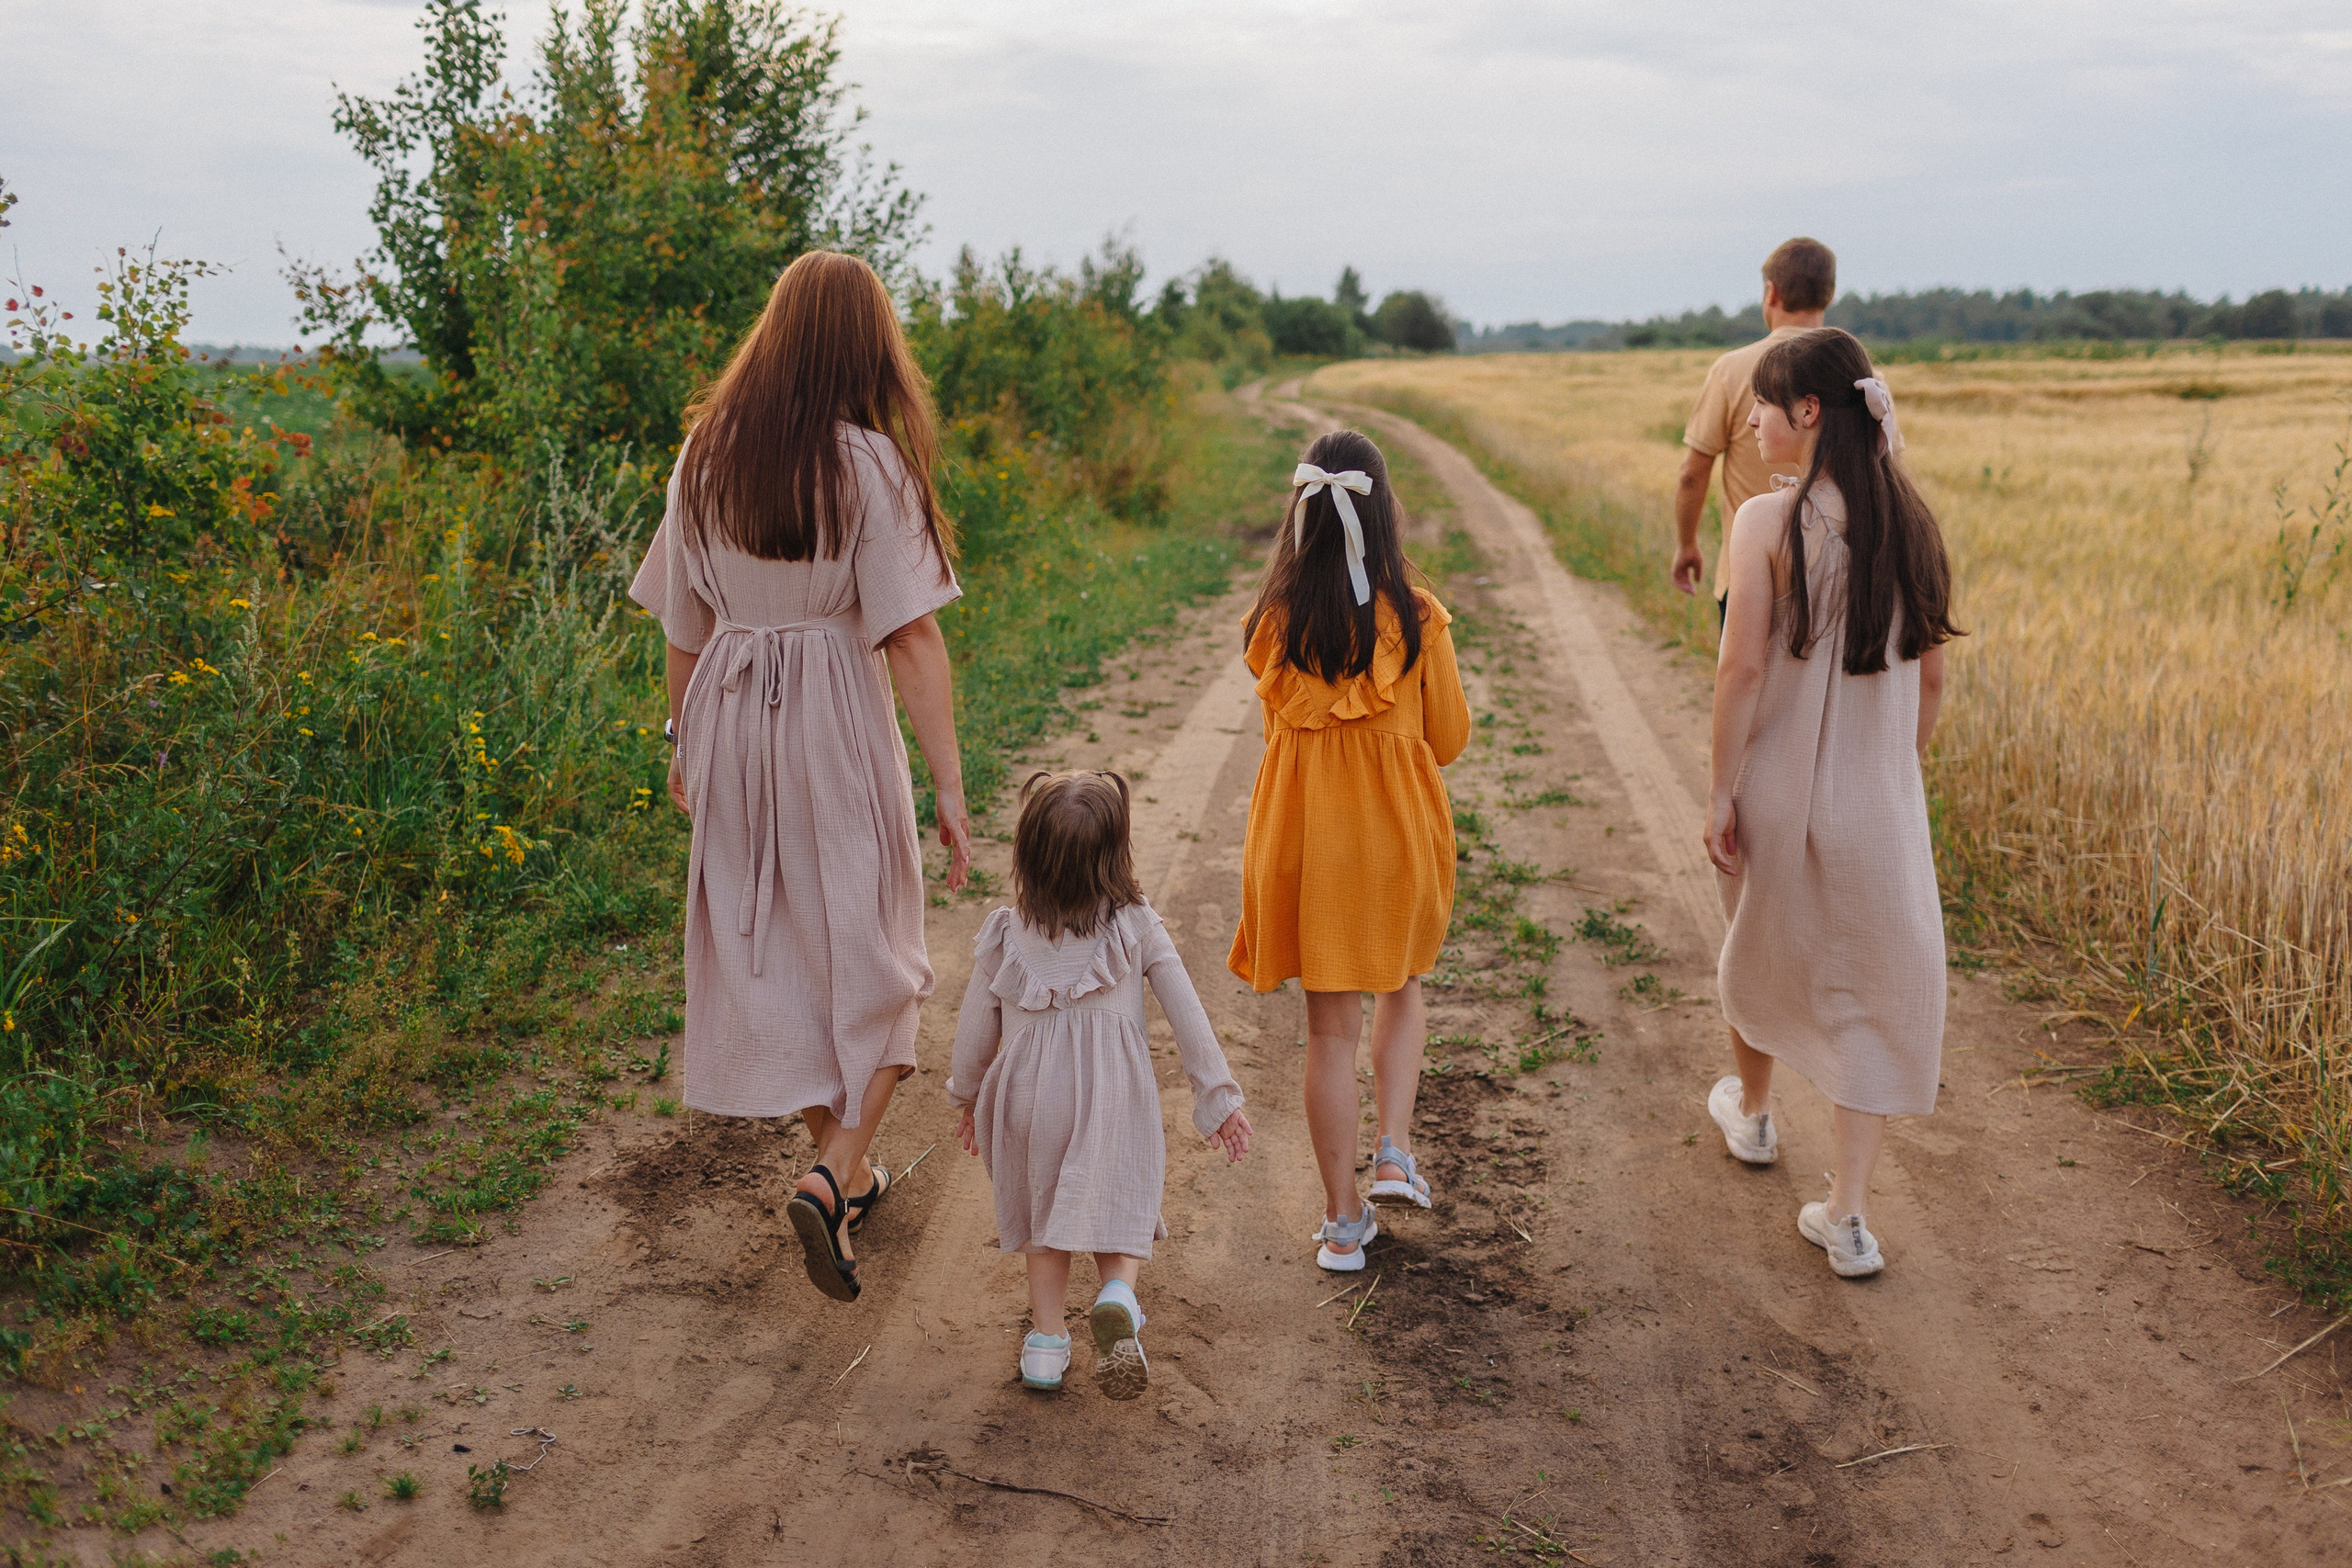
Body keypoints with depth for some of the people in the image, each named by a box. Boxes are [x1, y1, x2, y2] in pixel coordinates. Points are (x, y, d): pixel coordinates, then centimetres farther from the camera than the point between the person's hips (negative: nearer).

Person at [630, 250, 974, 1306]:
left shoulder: (705, 454, 3)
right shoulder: (868, 463, -11)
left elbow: (683, 623, 8)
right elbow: (910, 636, -15)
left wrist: (684, 743, 20)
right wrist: (950, 787, -13)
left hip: (733, 722, 5)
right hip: (838, 720, -4)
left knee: (775, 950, 16)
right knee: (863, 952, 9)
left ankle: (845, 1169, 29)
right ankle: (832, 1179, -5)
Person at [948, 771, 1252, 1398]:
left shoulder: (1004, 936, -3)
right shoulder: (1137, 927, -6)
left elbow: (975, 1029, 5)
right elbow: (1187, 1017, -4)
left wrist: (967, 1097, 23)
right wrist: (1219, 1098, 4)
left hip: (1029, 1094, 2)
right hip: (1114, 1094, -1)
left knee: (1043, 1213, 22)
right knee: (1115, 1206, 11)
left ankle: (1047, 1338, 21)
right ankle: (1118, 1295, -18)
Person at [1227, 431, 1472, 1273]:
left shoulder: (1273, 621, -6)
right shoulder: (1415, 616, -10)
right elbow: (1449, 737, 0)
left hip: (1304, 834, 1)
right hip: (1397, 832, -1)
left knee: (1331, 1023, 9)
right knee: (1400, 989, 26)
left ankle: (1344, 1220, 16)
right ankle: (1395, 1151, 14)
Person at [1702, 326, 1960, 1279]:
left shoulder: (1768, 522, -14)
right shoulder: (1908, 522, 0)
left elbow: (1741, 668, -16)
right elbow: (1930, 676, 5)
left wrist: (1721, 791, -9)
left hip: (1782, 789, -2)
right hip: (1881, 801, 3)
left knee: (1762, 956, 22)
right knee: (1873, 988, 10)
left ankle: (1751, 1114, 47)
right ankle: (1846, 1216, 10)